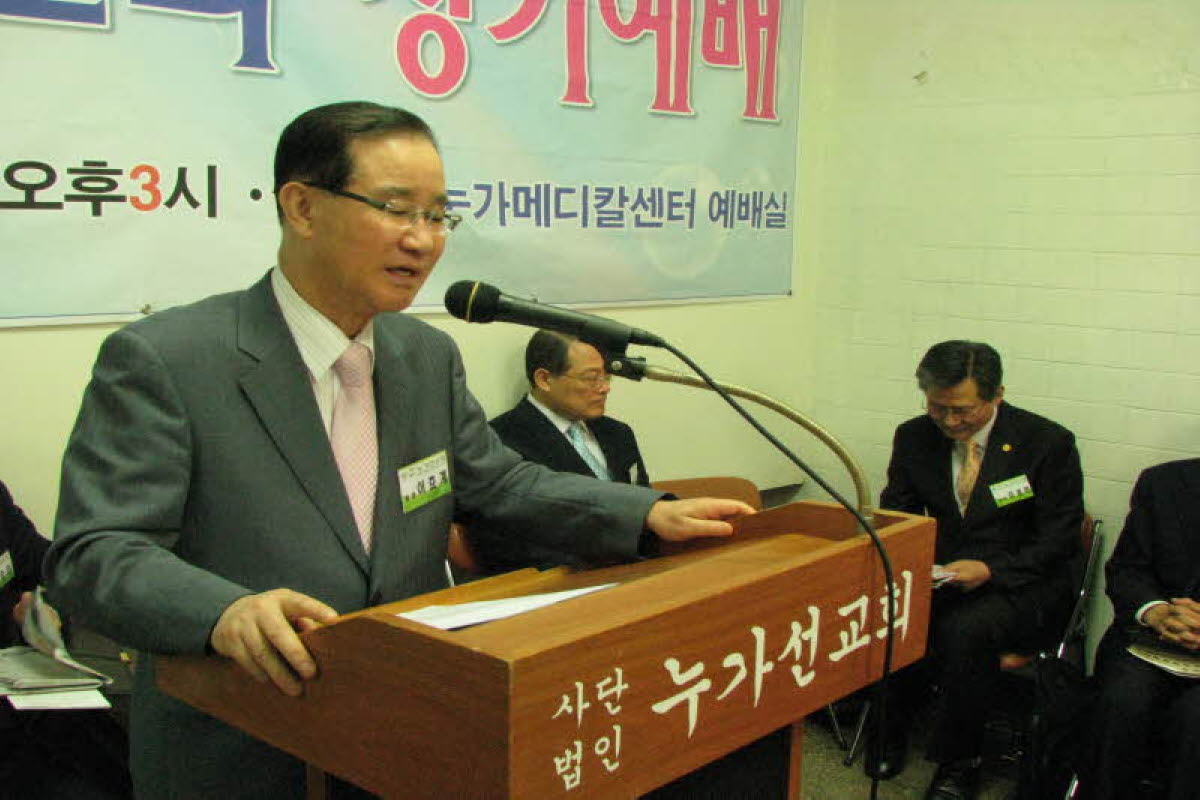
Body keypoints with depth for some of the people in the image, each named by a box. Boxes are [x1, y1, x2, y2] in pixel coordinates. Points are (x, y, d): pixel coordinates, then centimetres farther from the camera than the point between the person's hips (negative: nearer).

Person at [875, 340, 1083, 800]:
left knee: (965, 628, -34)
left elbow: (1057, 541, -8)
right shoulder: (913, 438, 3)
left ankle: (959, 763, -13)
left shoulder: (1049, 443, -8)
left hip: (1022, 584, -3)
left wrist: (990, 569, -24)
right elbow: (894, 516, 10)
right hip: (941, 575, 4)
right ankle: (890, 729, -4)